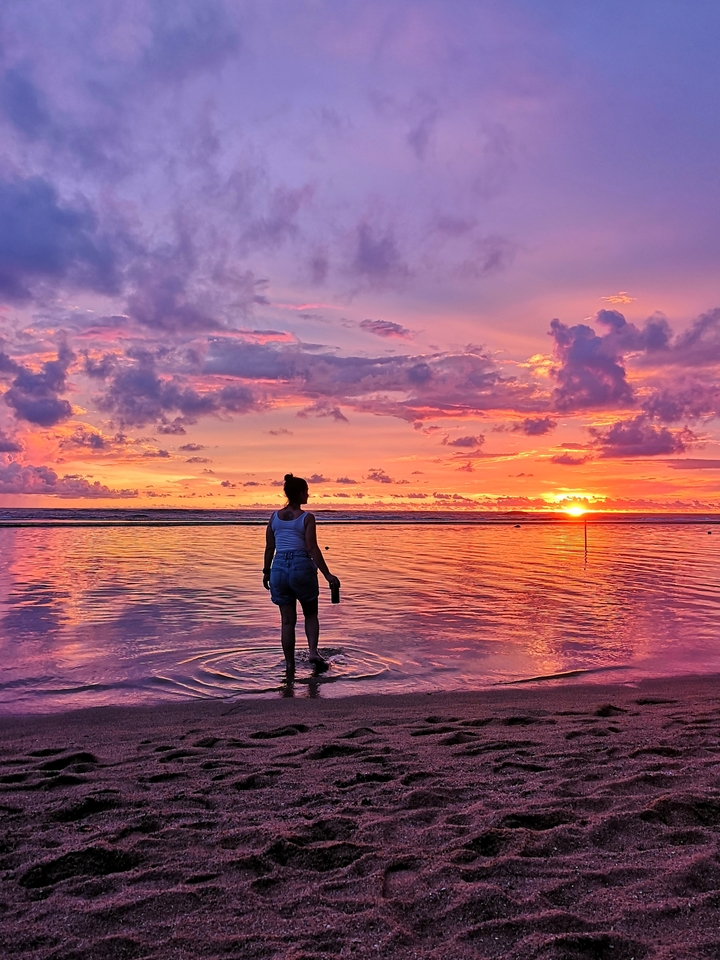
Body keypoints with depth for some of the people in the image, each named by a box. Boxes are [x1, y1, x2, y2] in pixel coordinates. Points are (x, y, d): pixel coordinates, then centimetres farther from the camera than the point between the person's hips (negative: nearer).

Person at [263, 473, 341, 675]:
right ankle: (313, 652, 0)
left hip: (279, 568, 3)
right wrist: (327, 575, -10)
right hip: (302, 566, -3)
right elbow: (312, 548, -11)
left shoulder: (275, 517, 8)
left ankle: (290, 665, 12)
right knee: (311, 614, 17)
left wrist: (266, 571, 20)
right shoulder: (307, 518, -5)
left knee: (287, 620, 11)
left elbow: (269, 547, 9)